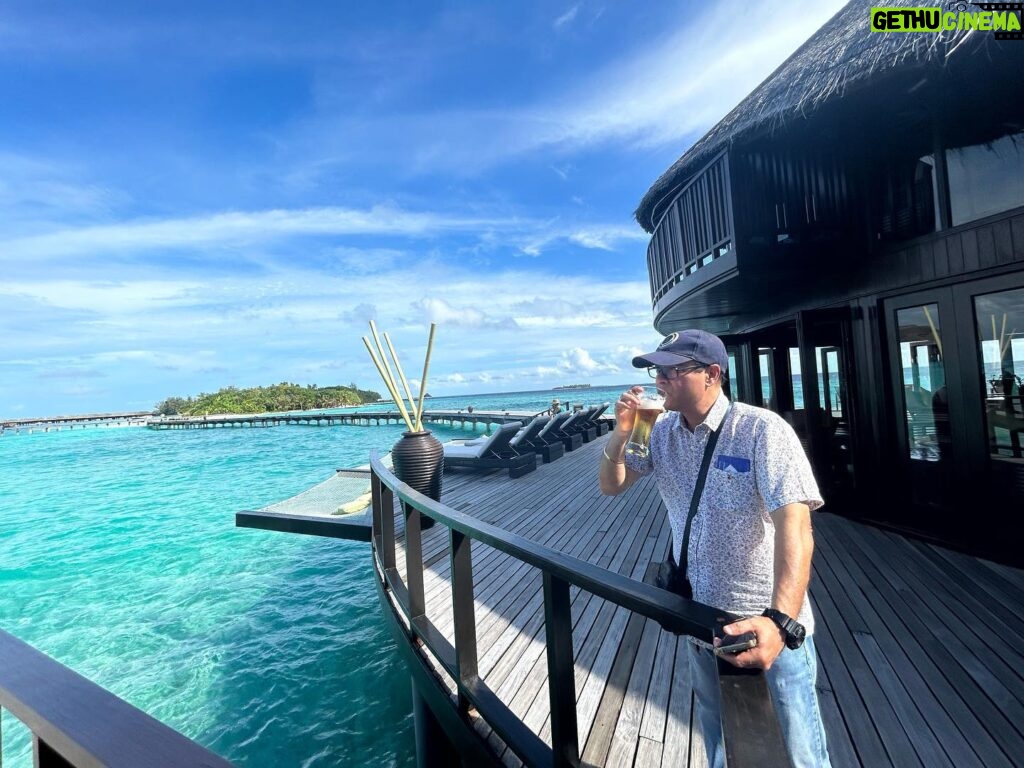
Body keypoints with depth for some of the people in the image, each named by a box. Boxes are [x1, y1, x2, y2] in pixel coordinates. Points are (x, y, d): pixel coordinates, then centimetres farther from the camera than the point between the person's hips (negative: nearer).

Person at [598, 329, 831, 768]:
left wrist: (781, 620, -40)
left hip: (769, 620, -5)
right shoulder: (662, 432, -2)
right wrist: (621, 433, -16)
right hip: (699, 618, 5)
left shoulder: (762, 430, -21)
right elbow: (610, 486, 2)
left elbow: (794, 526, -29)